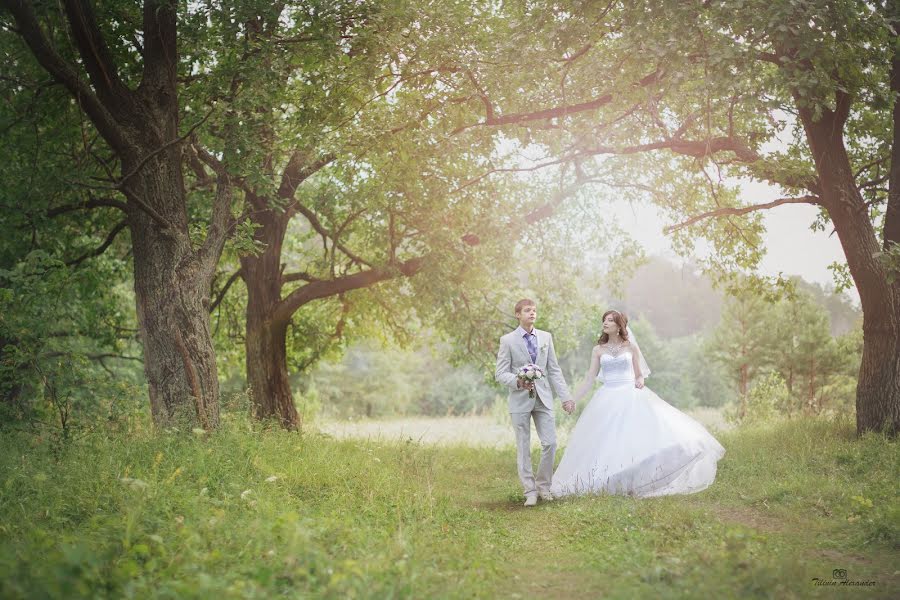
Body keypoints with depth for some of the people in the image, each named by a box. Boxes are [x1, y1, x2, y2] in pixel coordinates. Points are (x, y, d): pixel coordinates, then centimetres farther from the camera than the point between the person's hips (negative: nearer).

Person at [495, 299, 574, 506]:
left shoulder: (546, 337, 9)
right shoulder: (508, 340, -1)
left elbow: (554, 370, 10)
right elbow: (500, 374, -3)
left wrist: (565, 397, 4)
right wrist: (518, 382, -22)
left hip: (543, 399, 3)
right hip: (520, 400, -3)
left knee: (550, 443, -3)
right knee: (523, 448, 1)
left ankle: (543, 486, 15)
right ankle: (530, 491, 10)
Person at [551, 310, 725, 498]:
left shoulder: (631, 347, 7)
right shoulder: (598, 350, 9)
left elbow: (639, 375, 11)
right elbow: (589, 380, 8)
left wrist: (640, 382, -12)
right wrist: (572, 400, 2)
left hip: (631, 397, -1)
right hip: (608, 400, 1)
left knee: (638, 437, -13)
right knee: (606, 442, -6)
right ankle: (612, 486, 0)